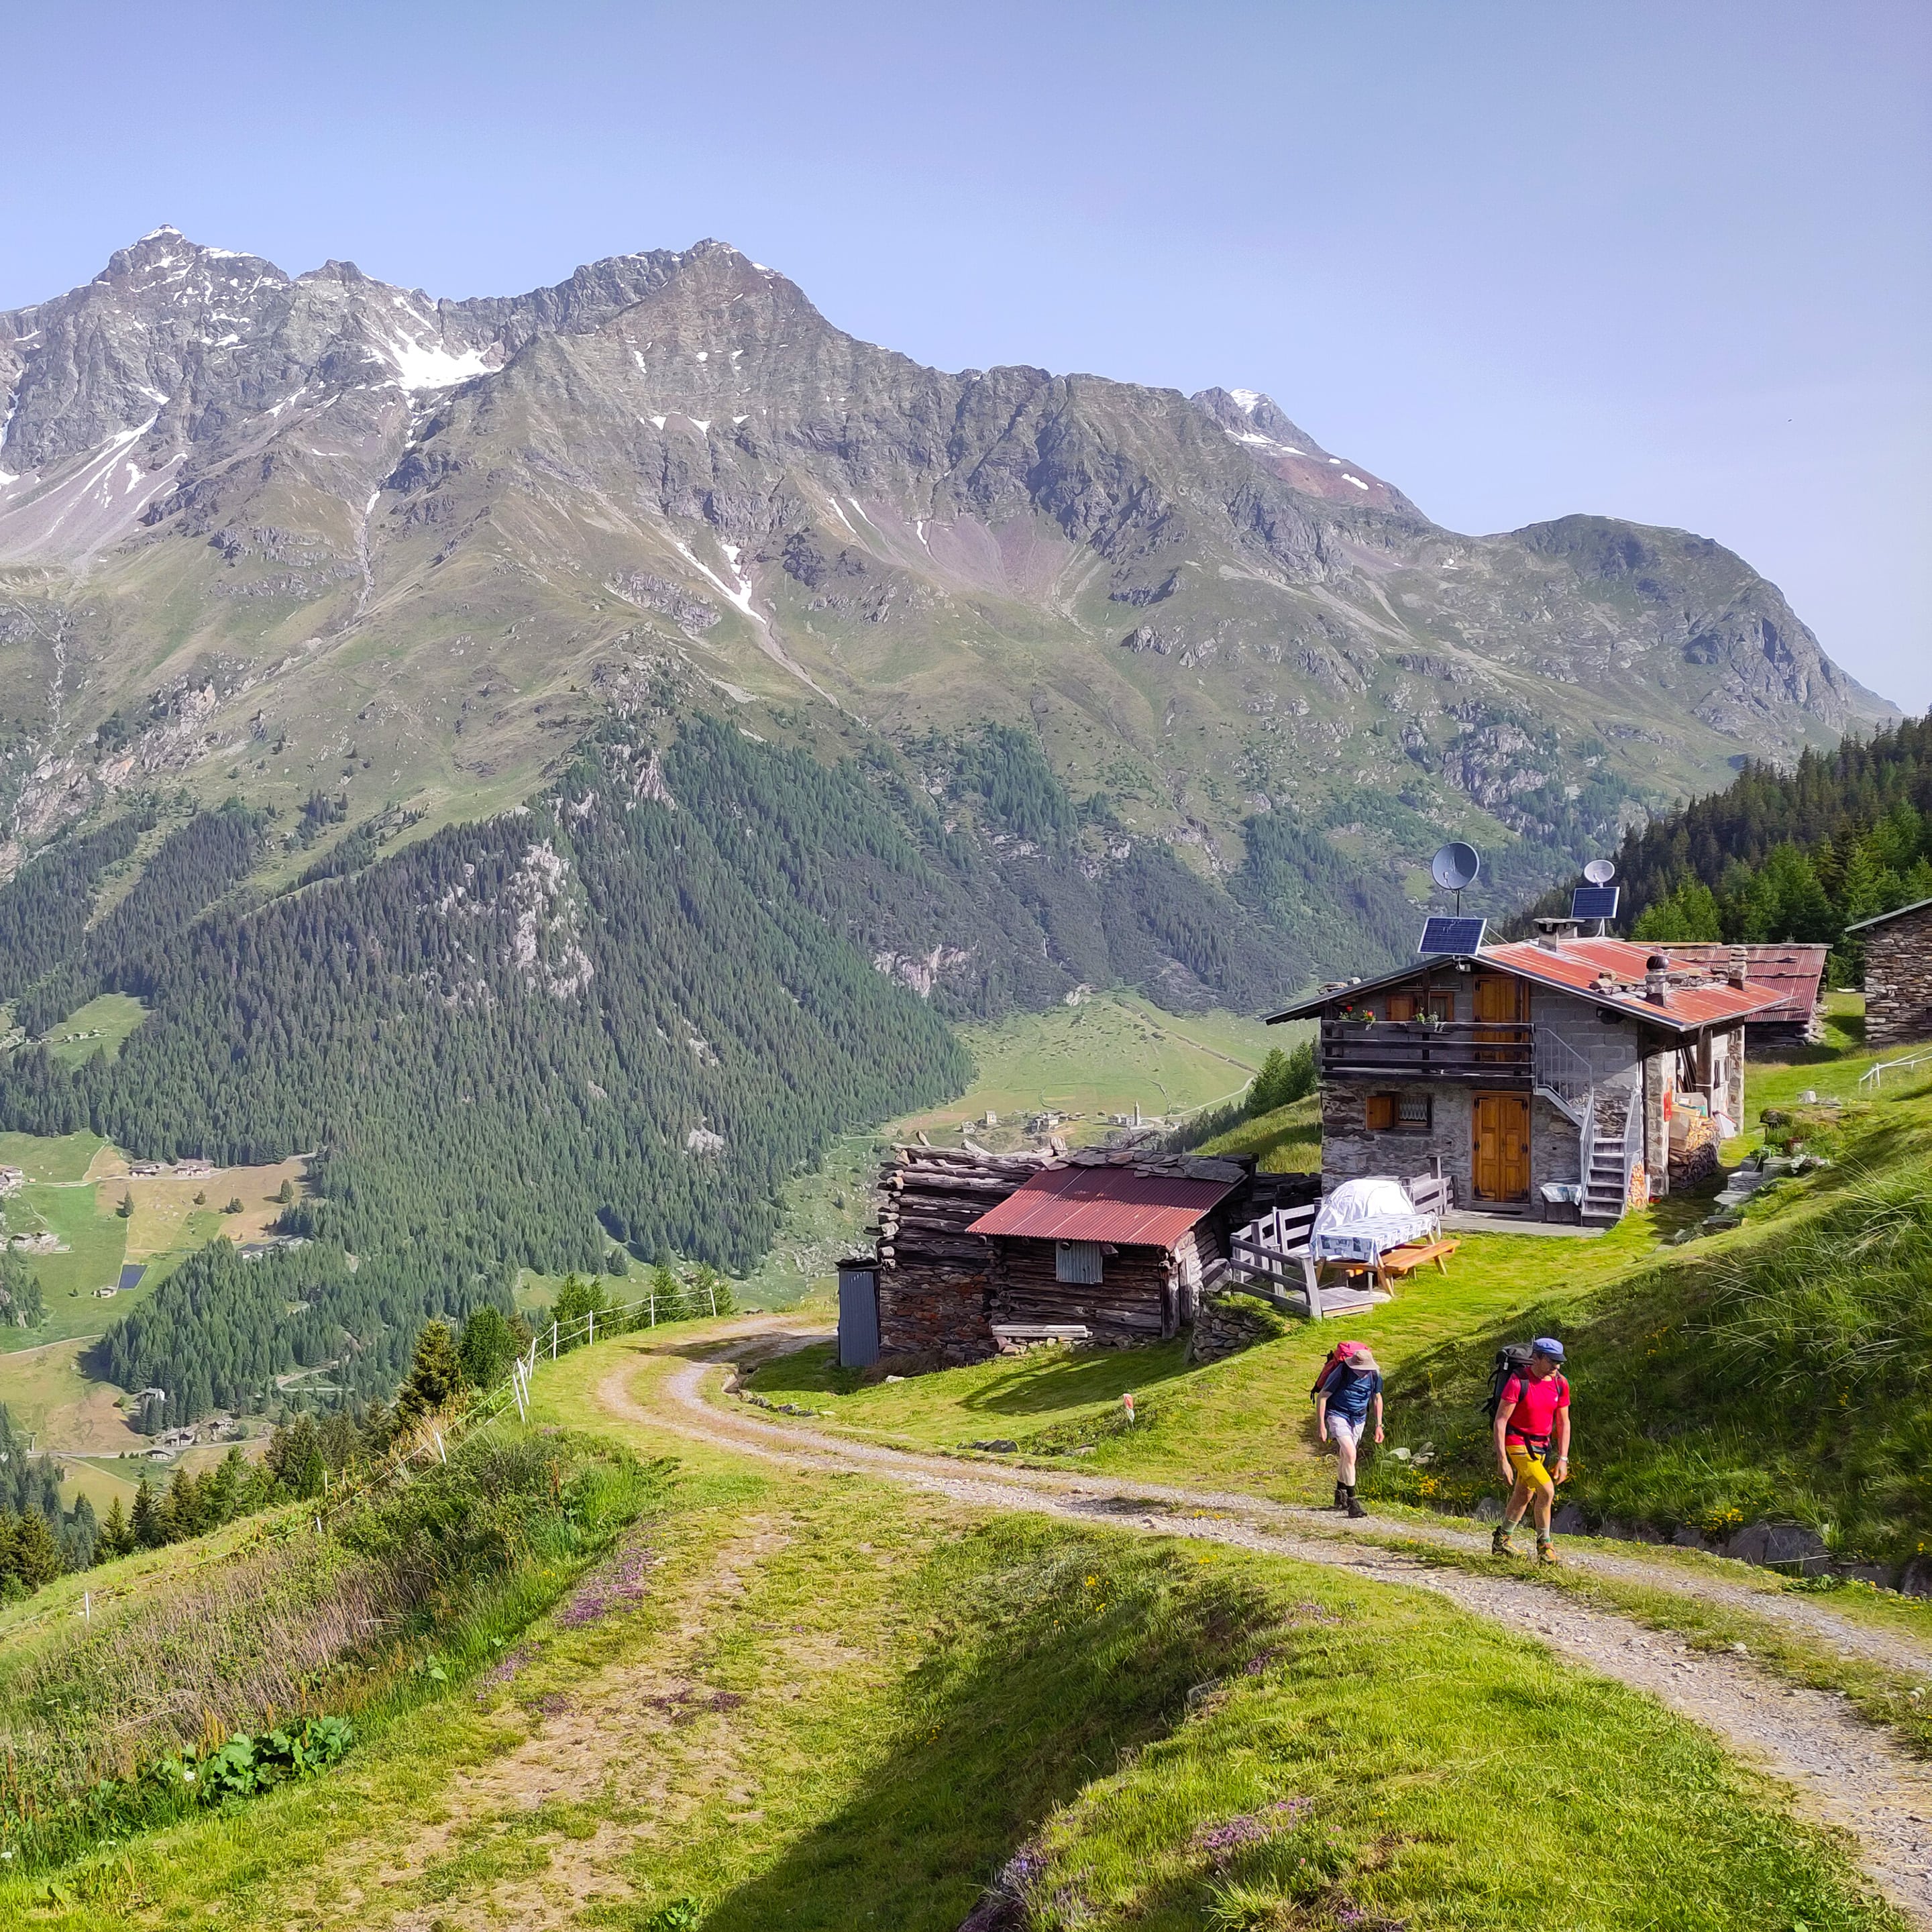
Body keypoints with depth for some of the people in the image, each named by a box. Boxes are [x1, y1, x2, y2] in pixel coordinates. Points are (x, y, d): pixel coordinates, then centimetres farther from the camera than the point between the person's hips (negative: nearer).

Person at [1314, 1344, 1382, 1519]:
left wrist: (1379, 1425, 7)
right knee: (1350, 1455, -20)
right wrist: (1321, 1426, -19)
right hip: (1338, 1415, -5)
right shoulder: (1341, 1372, -23)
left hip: (1359, 1419, 5)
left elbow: (1377, 1399, 9)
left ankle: (1340, 1495, 37)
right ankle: (1351, 1502, -20)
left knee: (1345, 1456, 16)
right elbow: (1322, 1397, -17)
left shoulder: (1375, 1375, -9)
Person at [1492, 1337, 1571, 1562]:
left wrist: (1563, 1459, -2)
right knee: (1547, 1490, -18)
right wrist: (1502, 1459, -22)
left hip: (1541, 1446, 6)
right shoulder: (1518, 1382, -21)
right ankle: (1544, 1544, -3)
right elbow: (1500, 1420, -19)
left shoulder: (1560, 1384, -5)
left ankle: (1501, 1539, 35)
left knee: (1524, 1495, 16)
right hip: (1517, 1442, -6)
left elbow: (1563, 1423, 3)